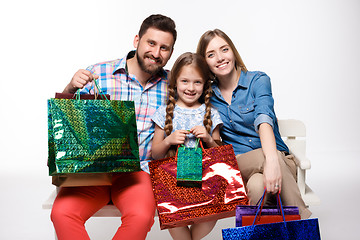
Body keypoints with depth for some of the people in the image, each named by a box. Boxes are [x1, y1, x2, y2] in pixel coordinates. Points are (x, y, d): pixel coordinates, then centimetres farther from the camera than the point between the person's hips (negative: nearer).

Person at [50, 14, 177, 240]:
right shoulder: (98, 73, 1)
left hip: (138, 171, 1)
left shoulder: (171, 85, 8)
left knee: (140, 217, -30)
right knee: (62, 213, -26)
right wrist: (71, 88, -15)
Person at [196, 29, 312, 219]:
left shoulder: (258, 80, -2)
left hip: (278, 161, -1)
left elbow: (264, 119, -23)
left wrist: (272, 159, -43)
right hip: (236, 166, 1)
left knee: (258, 185, -37)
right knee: (256, 186, -36)